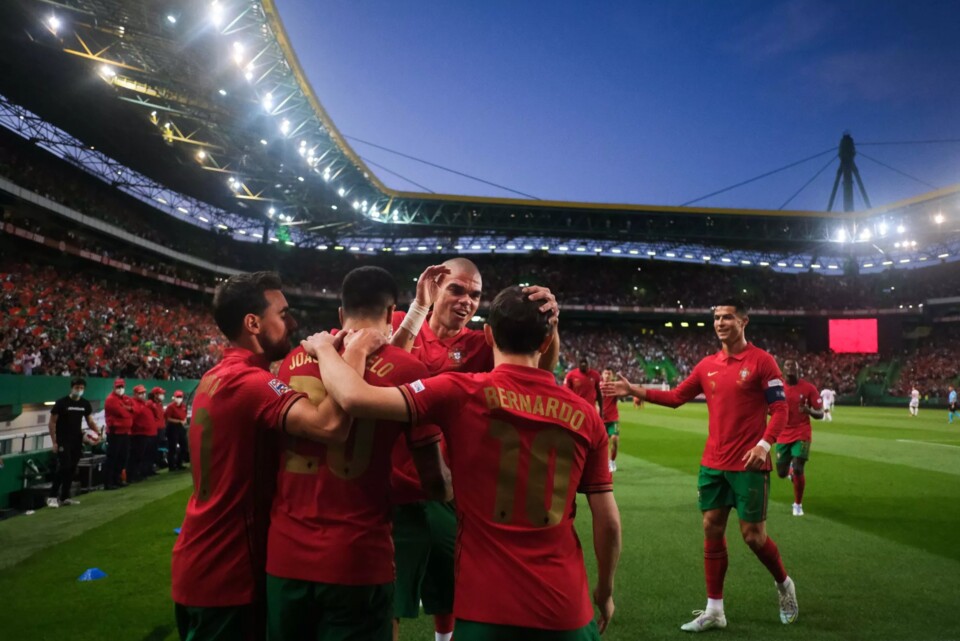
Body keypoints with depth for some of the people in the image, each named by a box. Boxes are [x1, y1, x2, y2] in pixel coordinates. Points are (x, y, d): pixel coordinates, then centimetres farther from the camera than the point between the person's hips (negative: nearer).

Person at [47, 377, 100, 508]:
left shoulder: (85, 404, 5)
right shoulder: (61, 403, -9)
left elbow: (90, 421, 11)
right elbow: (52, 422, -6)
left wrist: (98, 431, -9)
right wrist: (54, 442, -11)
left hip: (77, 441, 5)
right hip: (63, 441, -5)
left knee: (72, 469, 8)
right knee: (64, 467, -14)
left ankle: (65, 497, 16)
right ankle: (52, 496, -6)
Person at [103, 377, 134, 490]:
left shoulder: (127, 399, 16)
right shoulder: (111, 399, -11)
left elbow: (134, 410, 5)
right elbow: (122, 413, -18)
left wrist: (127, 409, -13)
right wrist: (129, 411, 0)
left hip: (126, 431, 9)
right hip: (115, 432, -9)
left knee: (123, 456, 13)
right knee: (112, 457, -8)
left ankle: (117, 479, 24)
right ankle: (108, 483, -7)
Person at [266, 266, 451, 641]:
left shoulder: (295, 359, 4)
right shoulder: (405, 369, -9)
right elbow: (435, 482, -6)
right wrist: (448, 493, 14)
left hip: (284, 555, 4)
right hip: (357, 560, -4)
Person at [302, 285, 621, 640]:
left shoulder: (463, 393, -12)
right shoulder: (585, 414, -2)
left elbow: (355, 398, -19)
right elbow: (609, 522, 2)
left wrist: (324, 348, 2)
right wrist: (605, 591, 18)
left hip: (487, 604, -3)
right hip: (566, 607, 4)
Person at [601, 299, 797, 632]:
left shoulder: (761, 361, -8)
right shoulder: (707, 365, 7)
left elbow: (780, 408, -9)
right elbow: (676, 396, 13)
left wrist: (764, 444, -22)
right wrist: (635, 390, 5)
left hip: (749, 464, -5)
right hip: (713, 463, 5)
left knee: (753, 534, 2)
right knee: (712, 529, 7)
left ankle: (784, 584, 33)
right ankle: (714, 610, 17)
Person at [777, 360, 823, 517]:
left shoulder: (809, 388, -7)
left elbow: (820, 414, -4)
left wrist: (808, 411, -25)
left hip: (802, 435, -3)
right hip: (783, 436, 3)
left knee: (798, 470, -15)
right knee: (782, 473, 6)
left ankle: (798, 504, 6)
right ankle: (791, 466, 45)